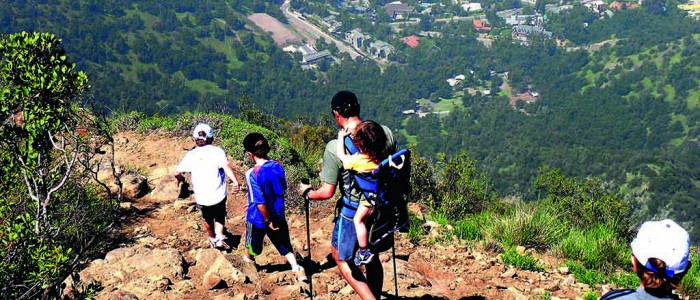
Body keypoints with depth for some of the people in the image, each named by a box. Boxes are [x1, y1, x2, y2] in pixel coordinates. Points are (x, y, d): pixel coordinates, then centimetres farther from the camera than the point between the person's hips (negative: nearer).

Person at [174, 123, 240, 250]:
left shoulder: (191, 155, -1)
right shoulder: (217, 151, -8)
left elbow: (177, 172, -2)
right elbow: (226, 166, -24)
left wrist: (181, 180, 19)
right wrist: (235, 181, -31)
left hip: (201, 197, 2)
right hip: (219, 195, -2)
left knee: (207, 219, 27)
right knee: (220, 217, 23)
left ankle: (212, 239, 42)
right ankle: (219, 238, 5)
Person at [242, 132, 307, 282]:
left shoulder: (252, 174, -27)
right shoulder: (278, 166, -10)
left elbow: (260, 202, -27)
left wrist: (268, 221, -14)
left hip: (258, 219, -3)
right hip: (278, 216, 4)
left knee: (254, 245, 25)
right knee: (285, 245, 17)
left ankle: (249, 259, 52)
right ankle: (297, 268, 3)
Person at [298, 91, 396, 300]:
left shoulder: (335, 147, -23)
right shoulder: (385, 132, -10)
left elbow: (327, 193, -17)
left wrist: (307, 193, 4)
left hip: (354, 212, -5)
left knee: (341, 256, 20)